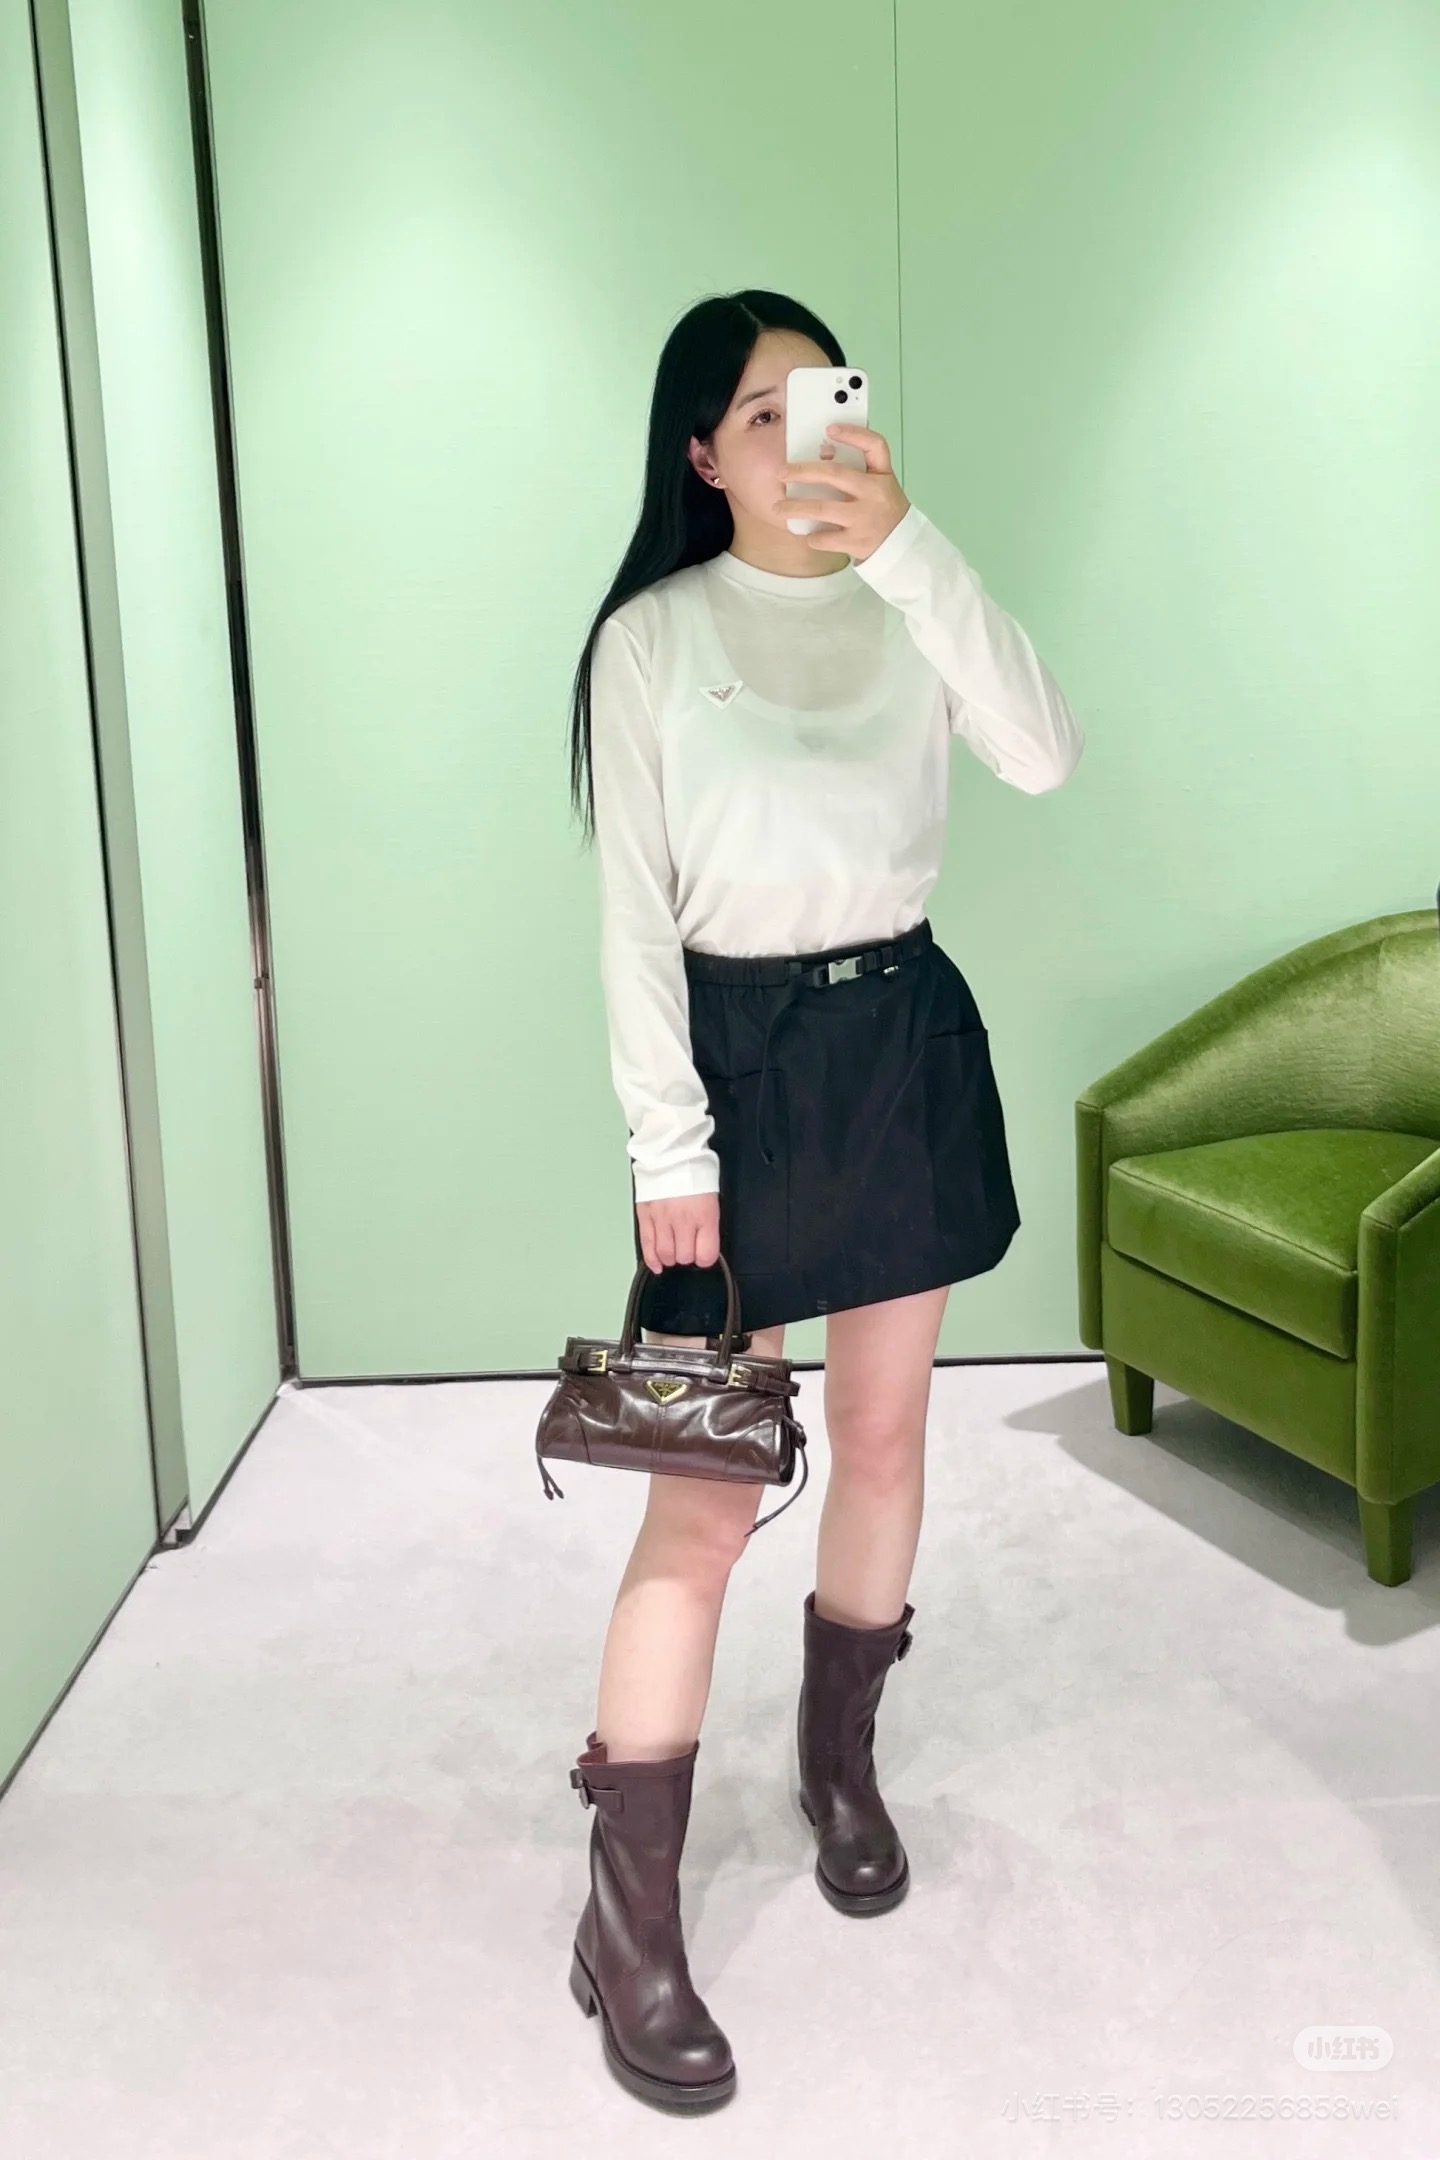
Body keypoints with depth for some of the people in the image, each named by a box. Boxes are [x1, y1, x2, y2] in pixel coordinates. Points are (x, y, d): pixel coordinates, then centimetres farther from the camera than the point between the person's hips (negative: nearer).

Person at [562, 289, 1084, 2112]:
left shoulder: (903, 610, 4)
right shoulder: (650, 637, -5)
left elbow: (1043, 757, -15)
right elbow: (633, 908, -8)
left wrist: (912, 547, -23)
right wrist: (667, 1141, -13)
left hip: (904, 1038, 4)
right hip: (742, 1048, -4)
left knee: (885, 1428, 13)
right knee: (709, 1481, -5)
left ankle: (840, 1760, 37)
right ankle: (627, 1925, 6)